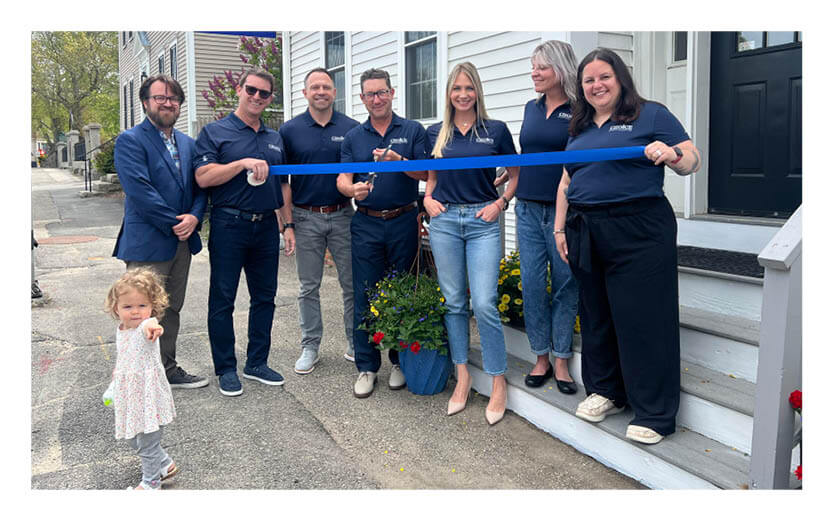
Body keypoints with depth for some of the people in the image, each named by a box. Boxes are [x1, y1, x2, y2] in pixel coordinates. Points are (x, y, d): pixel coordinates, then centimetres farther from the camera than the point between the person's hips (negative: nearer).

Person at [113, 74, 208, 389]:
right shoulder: (130, 141, -8)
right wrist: (174, 224, -16)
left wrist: (194, 217, -9)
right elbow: (140, 191, -18)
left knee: (171, 310, 16)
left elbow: (200, 186, 10)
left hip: (182, 242, 7)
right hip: (147, 244, -7)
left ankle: (168, 370, 28)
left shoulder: (188, 144, 14)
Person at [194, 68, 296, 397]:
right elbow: (203, 177, -13)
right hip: (229, 226, -5)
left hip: (266, 227, 5)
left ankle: (257, 363, 23)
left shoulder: (275, 139, 16)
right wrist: (244, 163, -21)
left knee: (265, 297, 10)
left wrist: (288, 225, 12)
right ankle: (226, 369, 14)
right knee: (222, 300, 2)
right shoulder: (215, 132, -1)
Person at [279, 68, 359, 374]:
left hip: (343, 215, 0)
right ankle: (310, 346, 20)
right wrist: (287, 223, -4)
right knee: (308, 287, 8)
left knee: (353, 283, 5)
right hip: (306, 218, 0)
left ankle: (356, 345, 17)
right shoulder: (290, 130, 2)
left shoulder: (352, 128, 3)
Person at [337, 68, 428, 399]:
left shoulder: (413, 131, 6)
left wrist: (399, 161, -20)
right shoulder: (353, 137, 11)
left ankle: (400, 361, 19)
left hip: (403, 222, -1)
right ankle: (366, 366, 11)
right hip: (366, 225, 1)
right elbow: (342, 179, 3)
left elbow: (427, 173, -3)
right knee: (365, 296, 1)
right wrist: (353, 189, -20)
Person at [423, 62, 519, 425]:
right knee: (454, 302, 6)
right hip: (444, 220, 3)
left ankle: (498, 382, 4)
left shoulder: (496, 130, 3)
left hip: (483, 222, -3)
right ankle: (462, 377, 18)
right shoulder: (435, 133, 10)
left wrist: (501, 202, -4)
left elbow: (516, 174, 10)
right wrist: (427, 198, 3)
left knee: (484, 303, -10)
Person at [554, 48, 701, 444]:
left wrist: (672, 153, -22)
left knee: (643, 318, -5)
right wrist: (560, 228, 16)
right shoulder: (579, 128, 19)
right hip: (586, 235, 6)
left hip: (639, 233, -6)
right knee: (596, 315, 12)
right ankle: (605, 390, 28)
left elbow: (692, 161, -1)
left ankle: (654, 413, 5)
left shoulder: (651, 115, 3)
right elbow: (566, 183, 22)